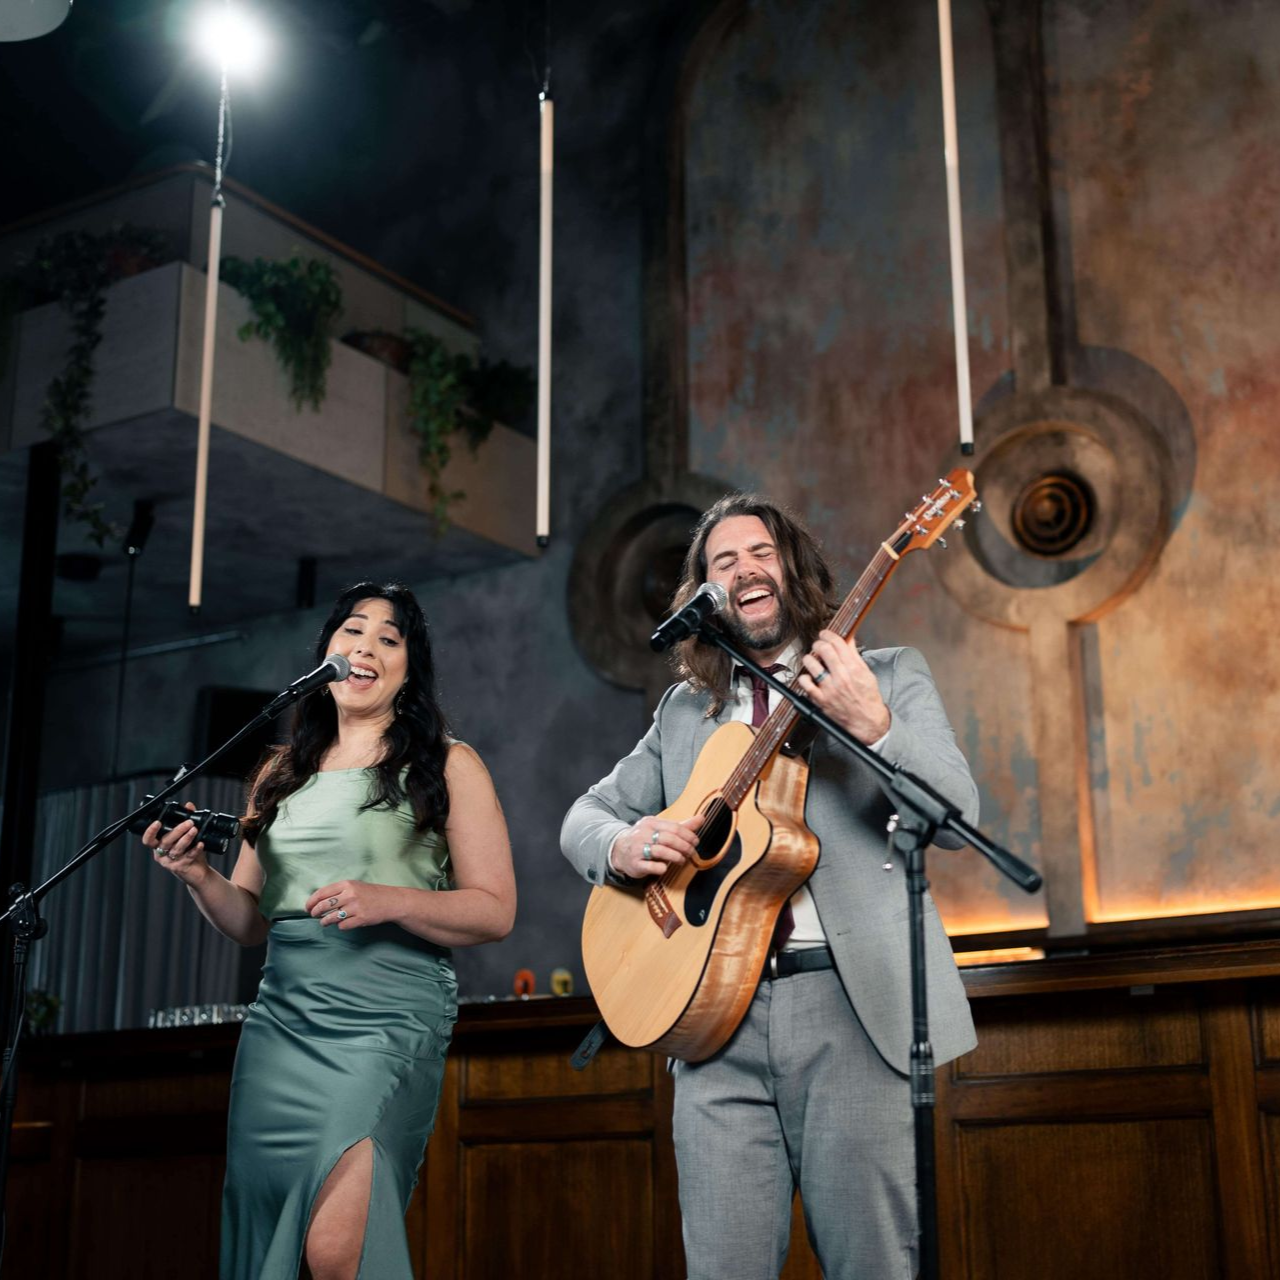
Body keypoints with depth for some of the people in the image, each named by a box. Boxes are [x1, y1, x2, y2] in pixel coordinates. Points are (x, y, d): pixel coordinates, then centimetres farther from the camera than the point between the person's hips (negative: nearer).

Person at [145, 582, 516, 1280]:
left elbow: (495, 911, -1)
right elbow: (250, 920, 19)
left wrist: (387, 901, -15)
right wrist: (199, 877, -2)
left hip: (386, 1017, -5)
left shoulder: (445, 766, 3)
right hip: (280, 1016, 5)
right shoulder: (282, 775, 17)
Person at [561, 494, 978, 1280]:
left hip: (854, 1006, -2)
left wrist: (874, 724, -20)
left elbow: (959, 817, -3)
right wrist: (622, 846, -2)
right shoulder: (686, 712, 18)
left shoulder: (888, 678, 9)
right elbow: (587, 815, 22)